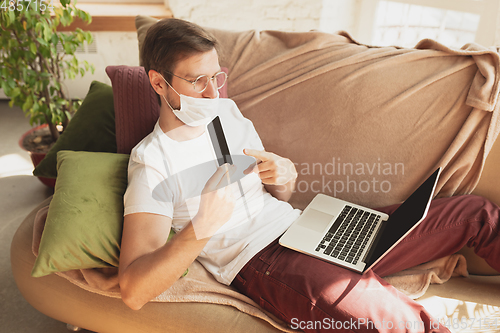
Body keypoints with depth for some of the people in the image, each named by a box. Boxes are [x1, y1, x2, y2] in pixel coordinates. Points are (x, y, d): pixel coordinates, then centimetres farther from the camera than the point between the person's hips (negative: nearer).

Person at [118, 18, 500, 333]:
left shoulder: (227, 112, 13)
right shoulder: (152, 160, -7)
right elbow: (134, 291, -14)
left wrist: (282, 177, -5)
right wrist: (200, 228, -29)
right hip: (261, 262, -6)